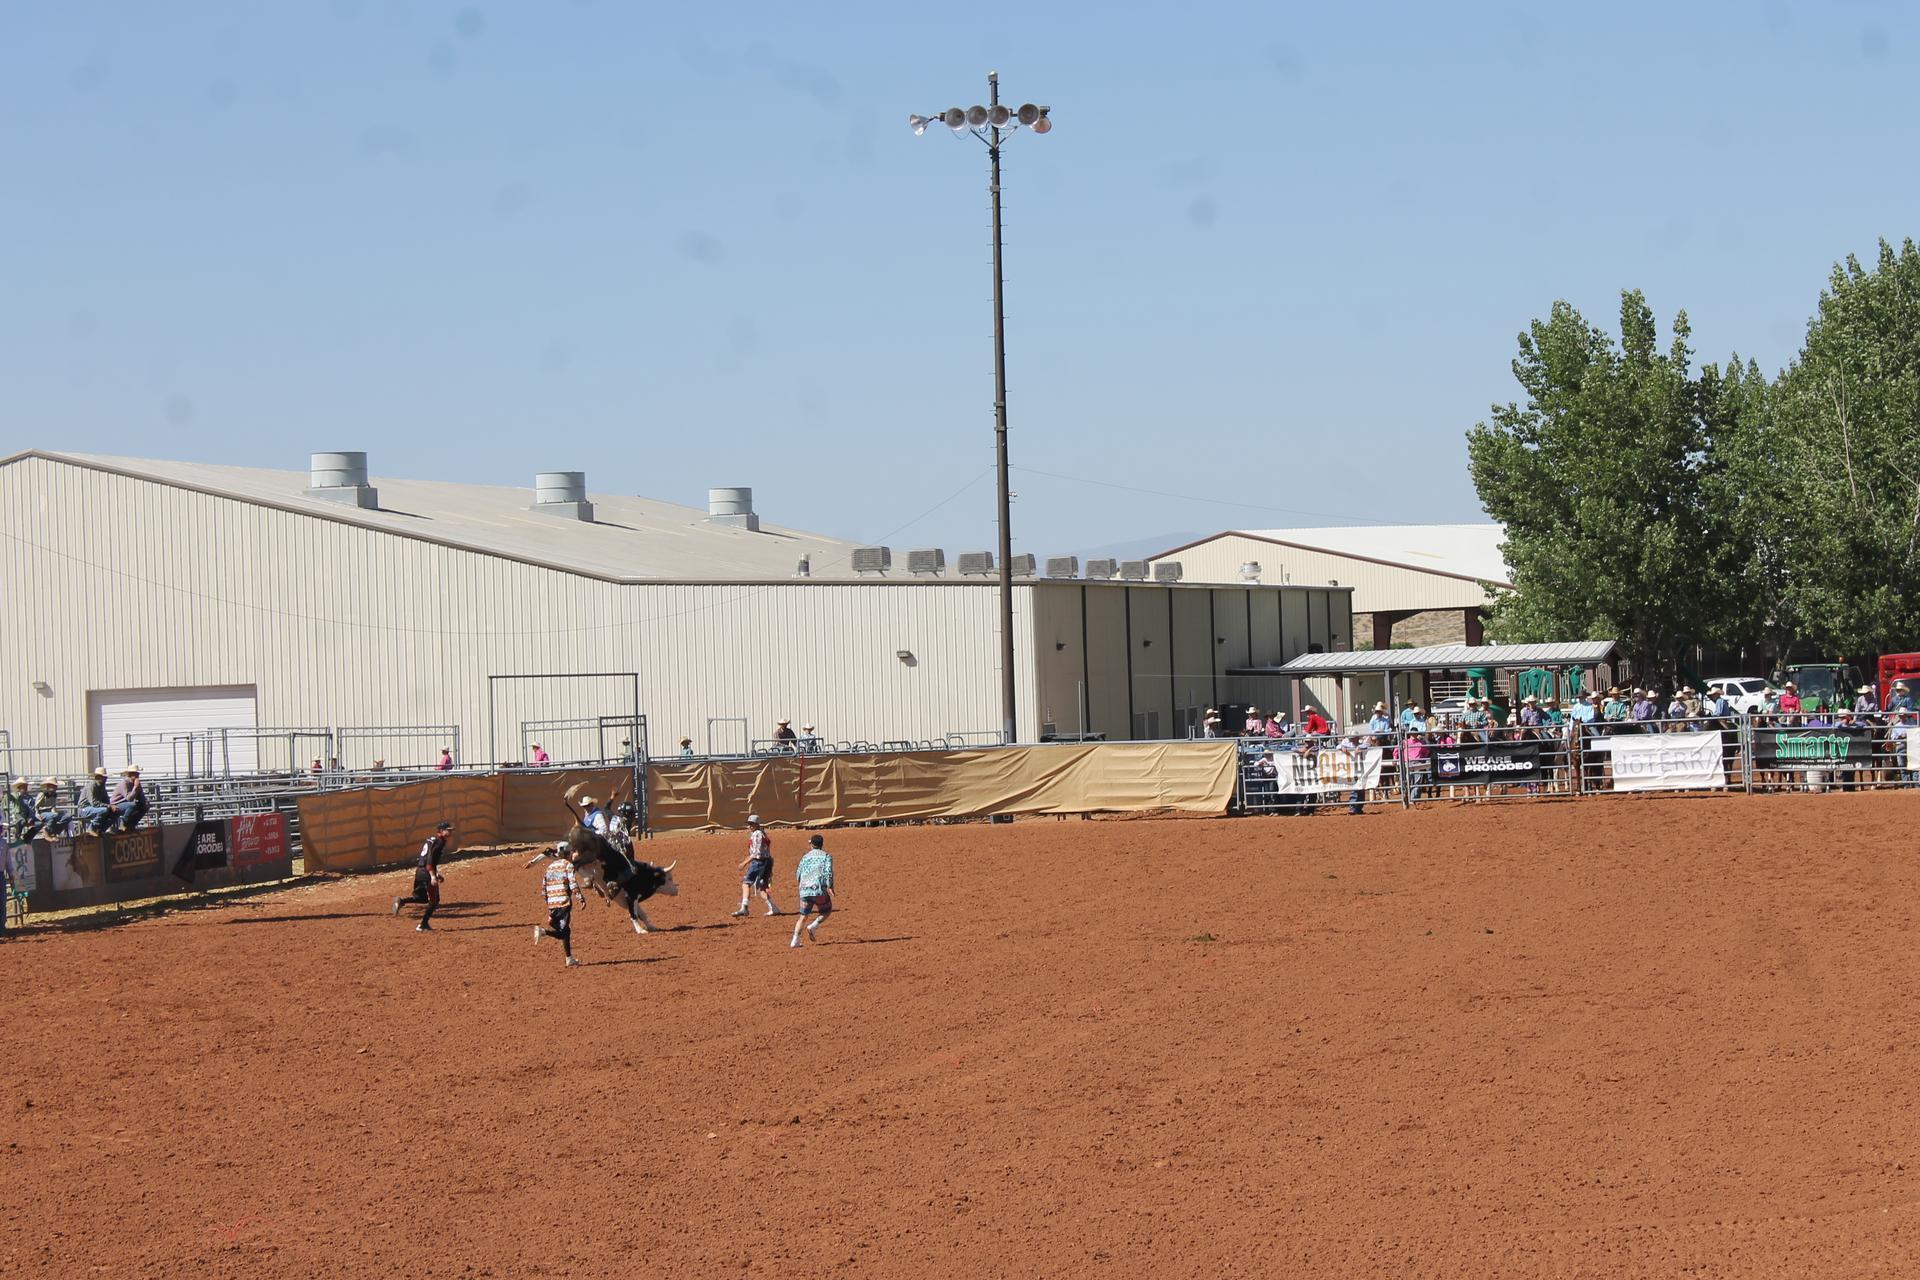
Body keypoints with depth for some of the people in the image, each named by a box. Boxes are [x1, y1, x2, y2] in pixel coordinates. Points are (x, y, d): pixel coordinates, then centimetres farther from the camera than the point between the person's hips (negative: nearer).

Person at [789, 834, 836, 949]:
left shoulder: (805, 857, 18)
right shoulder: (826, 856, 8)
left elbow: (798, 875, 17)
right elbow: (828, 871, -8)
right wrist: (830, 887, -13)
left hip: (804, 890, 3)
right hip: (819, 889, -3)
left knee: (803, 916, 10)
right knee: (827, 910, 17)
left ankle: (795, 940, -5)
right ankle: (813, 926, -7)